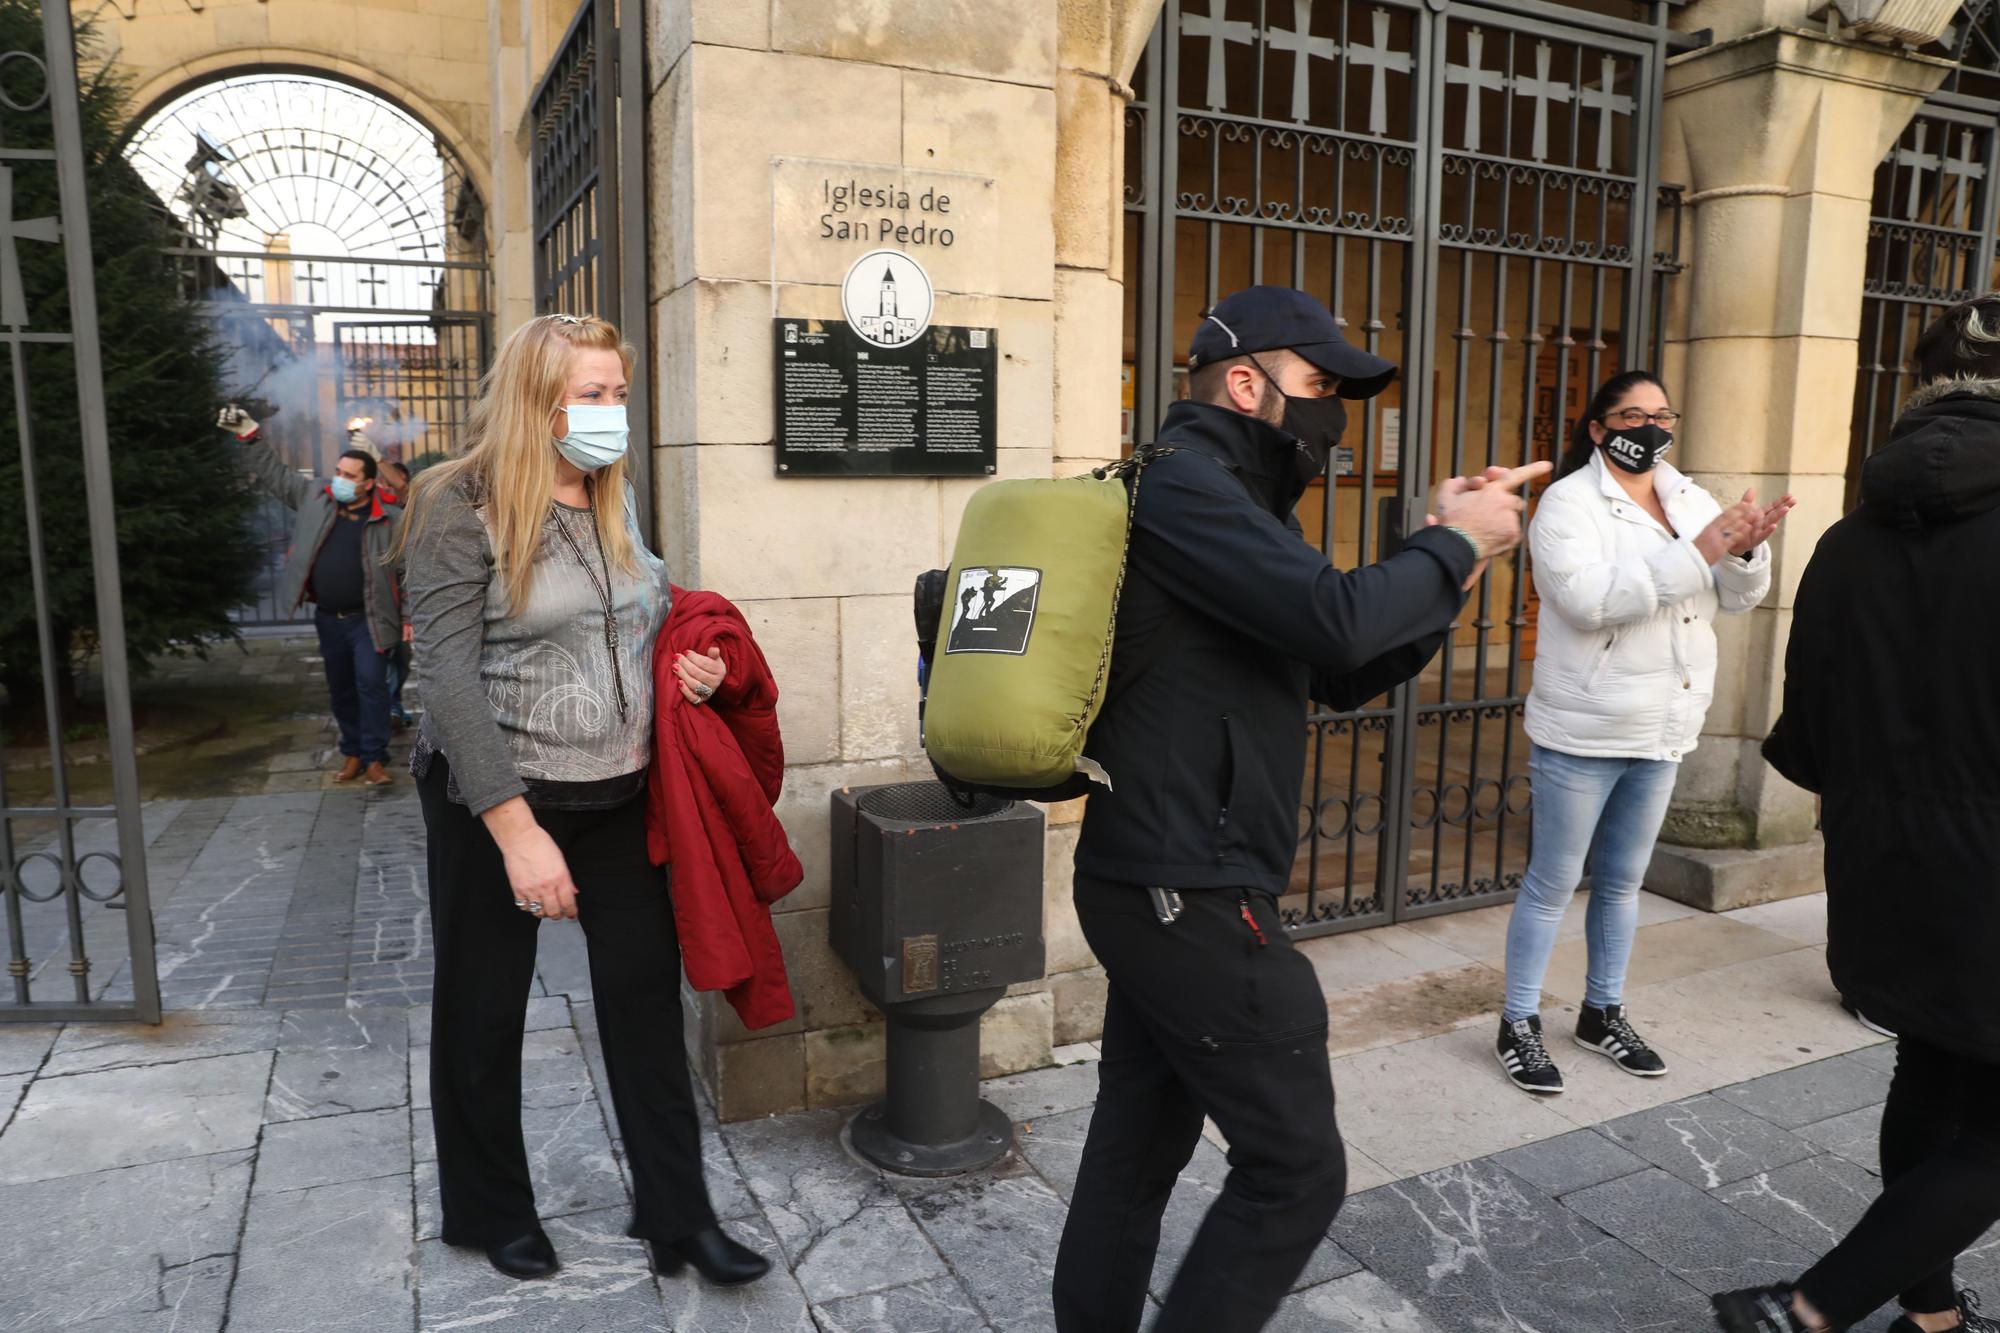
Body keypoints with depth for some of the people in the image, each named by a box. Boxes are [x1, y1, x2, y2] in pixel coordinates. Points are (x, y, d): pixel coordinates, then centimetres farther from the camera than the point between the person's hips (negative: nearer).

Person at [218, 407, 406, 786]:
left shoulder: (391, 518, -10)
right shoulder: (314, 497, 3)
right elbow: (274, 472, 13)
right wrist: (248, 434, 5)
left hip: (369, 619, -5)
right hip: (328, 618, 5)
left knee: (371, 684, -9)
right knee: (341, 690, 12)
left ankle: (375, 758, -3)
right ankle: (352, 753, 23)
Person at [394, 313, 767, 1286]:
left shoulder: (614, 500, 6)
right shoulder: (460, 506, -13)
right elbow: (449, 675, -19)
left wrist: (692, 664, -3)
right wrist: (516, 829, -24)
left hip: (620, 793, 6)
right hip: (495, 797, -5)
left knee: (646, 991, 8)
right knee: (483, 1009, 12)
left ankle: (678, 1214, 21)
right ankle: (489, 1211, 33)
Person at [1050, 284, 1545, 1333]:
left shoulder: (1224, 502, 19)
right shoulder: (1182, 483, -14)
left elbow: (1344, 675, 18)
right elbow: (1338, 620, -26)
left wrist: (1449, 562, 6)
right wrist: (1453, 546, -8)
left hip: (1160, 888, 10)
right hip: (1191, 897, -10)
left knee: (1136, 1152, 17)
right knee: (1297, 1167, 0)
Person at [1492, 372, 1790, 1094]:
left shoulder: (1691, 499, 9)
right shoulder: (1568, 502, -11)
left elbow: (1738, 597, 7)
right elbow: (1589, 598, -26)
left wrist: (1746, 550, -15)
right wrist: (1699, 551, -28)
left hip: (1663, 734, 7)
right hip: (1582, 735, -6)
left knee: (1622, 881, 17)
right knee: (1553, 883, 2)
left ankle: (1603, 1014, 32)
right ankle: (1518, 1027, 13)